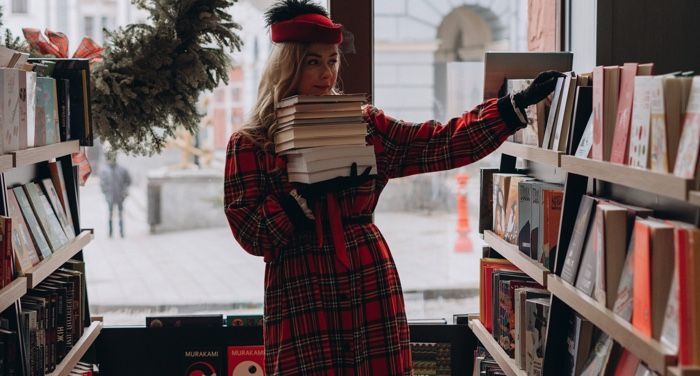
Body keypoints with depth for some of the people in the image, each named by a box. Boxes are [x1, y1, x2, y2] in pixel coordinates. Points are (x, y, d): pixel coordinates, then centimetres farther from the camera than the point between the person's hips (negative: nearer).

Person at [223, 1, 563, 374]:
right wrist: (309, 191, -17)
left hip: (370, 283, 3)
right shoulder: (250, 144, 1)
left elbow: (439, 144, 2)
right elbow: (250, 233, -6)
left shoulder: (363, 124, 8)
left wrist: (516, 105, -4)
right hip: (300, 296, -2)